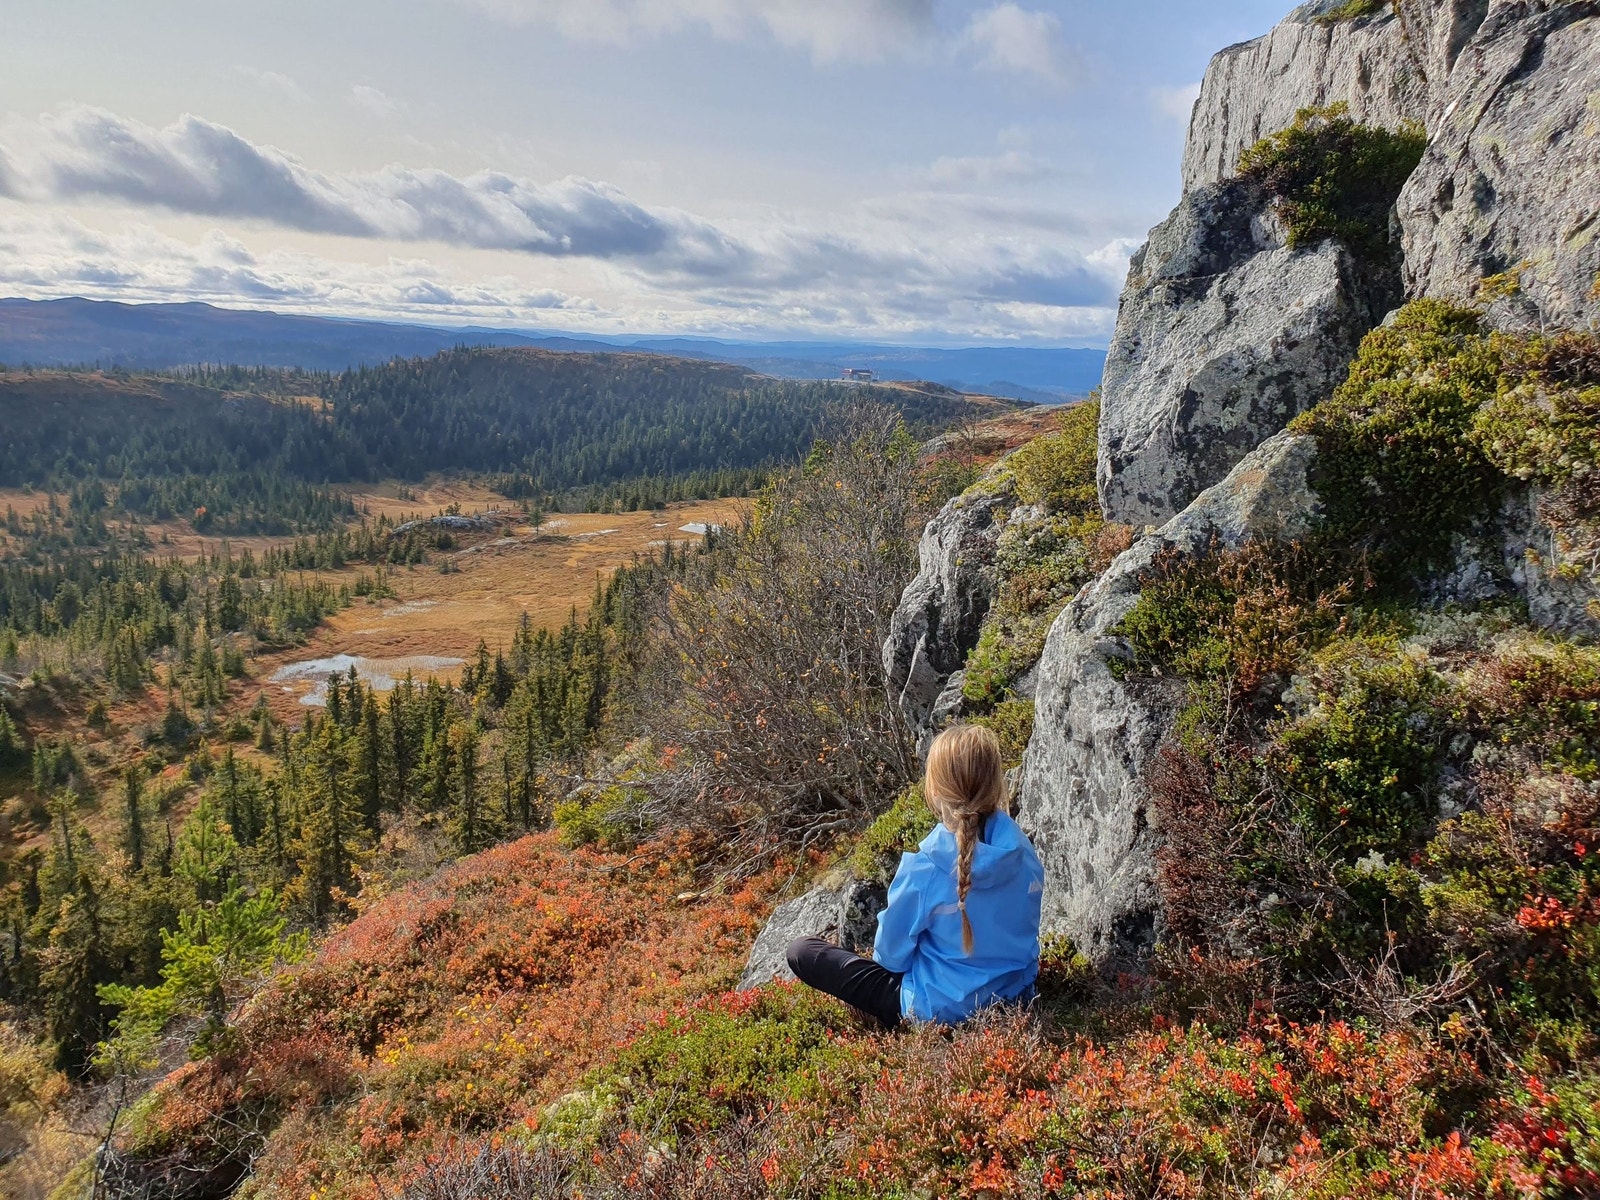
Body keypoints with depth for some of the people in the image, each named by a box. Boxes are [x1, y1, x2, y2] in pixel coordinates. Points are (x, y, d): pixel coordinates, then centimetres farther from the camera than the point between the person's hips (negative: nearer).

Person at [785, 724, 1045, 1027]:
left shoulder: (924, 869, -29)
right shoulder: (1023, 851, -15)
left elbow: (891, 953, -14)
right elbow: (1024, 930, 3)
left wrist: (887, 953, 10)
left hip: (943, 1011, -5)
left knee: (801, 951, 0)